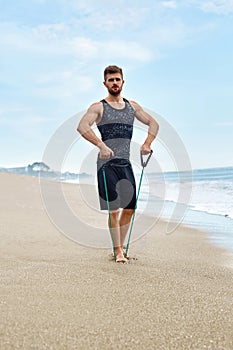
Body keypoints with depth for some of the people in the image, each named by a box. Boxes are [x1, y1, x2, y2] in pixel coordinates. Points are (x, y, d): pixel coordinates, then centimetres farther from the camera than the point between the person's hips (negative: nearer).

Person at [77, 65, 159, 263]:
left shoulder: (132, 106, 14)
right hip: (107, 164, -5)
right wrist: (101, 145, -29)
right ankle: (118, 251, 2)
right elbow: (82, 127, -17)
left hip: (125, 164, 5)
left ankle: (121, 246, 21)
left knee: (130, 207, 6)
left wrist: (147, 143, 3)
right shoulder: (99, 107, -1)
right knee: (114, 209, -8)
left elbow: (153, 123, 21)